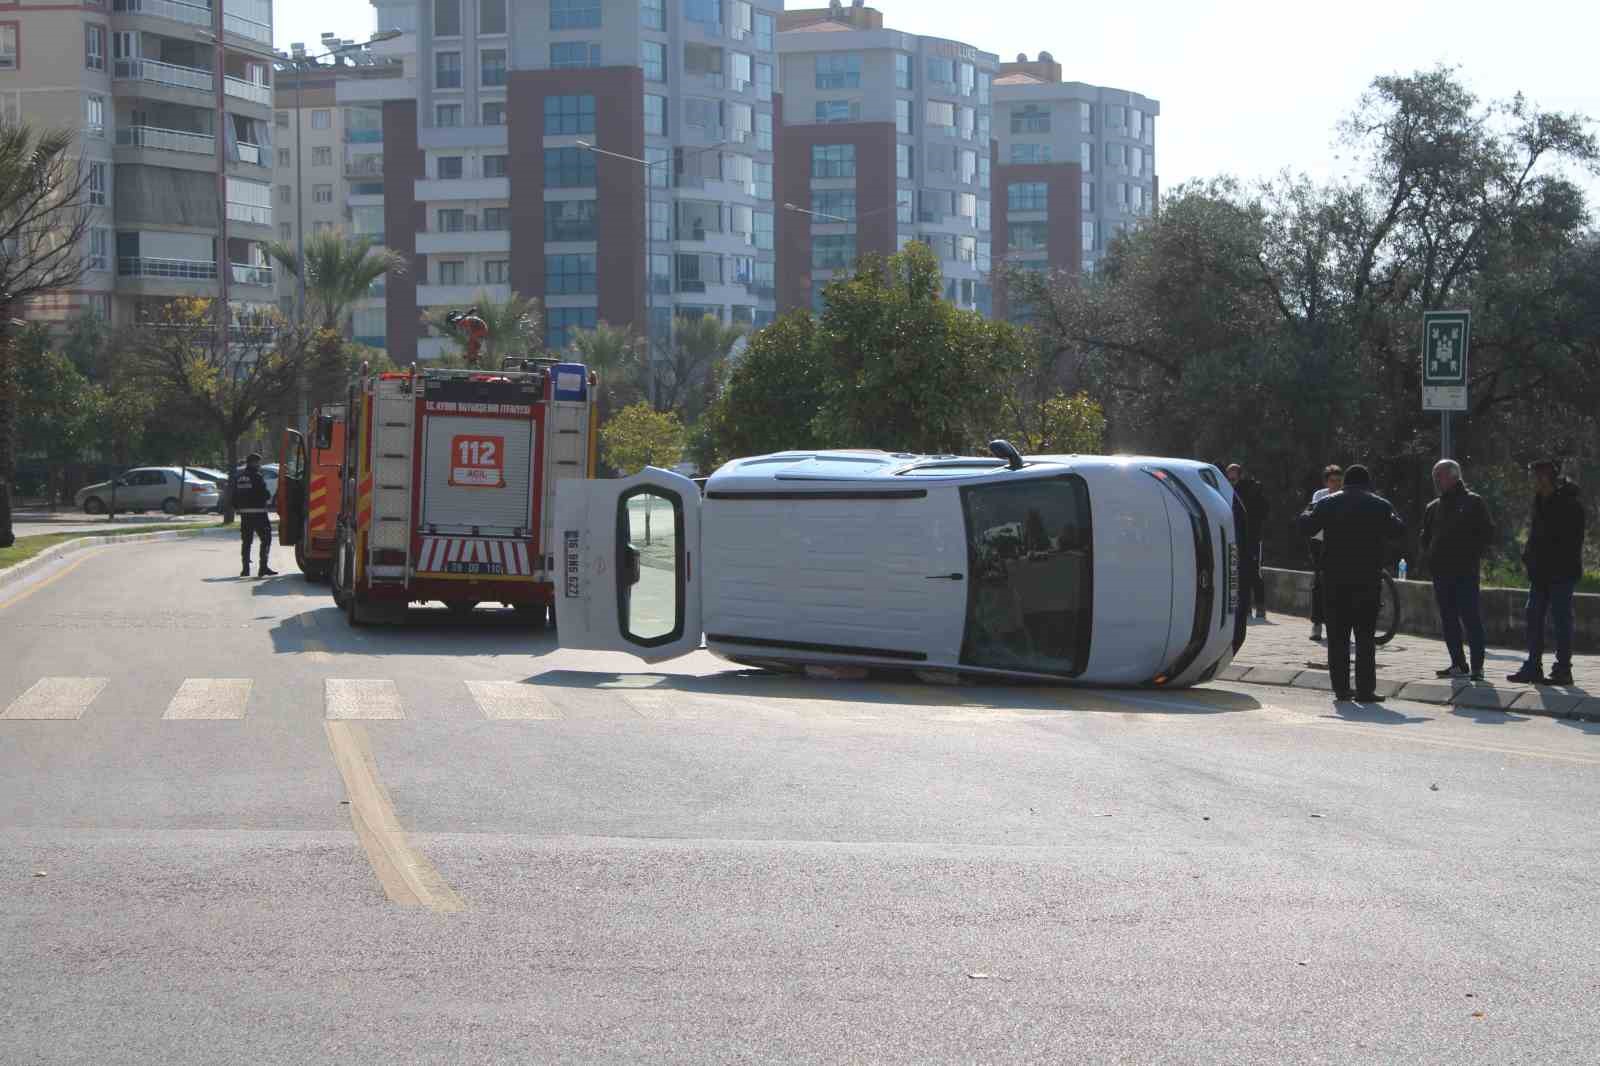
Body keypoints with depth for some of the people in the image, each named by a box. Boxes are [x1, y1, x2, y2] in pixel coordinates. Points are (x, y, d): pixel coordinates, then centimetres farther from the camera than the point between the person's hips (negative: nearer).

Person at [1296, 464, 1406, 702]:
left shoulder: (1328, 503, 3)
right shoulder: (1380, 506, 1)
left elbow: (1305, 527, 2)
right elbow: (1398, 531, 7)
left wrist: (1308, 511, 22)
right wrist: (1396, 519, 27)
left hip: (1335, 578, 1)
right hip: (1368, 579, -1)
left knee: (1337, 637, 7)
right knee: (1365, 637, 1)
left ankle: (1341, 688, 6)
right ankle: (1365, 689, -4)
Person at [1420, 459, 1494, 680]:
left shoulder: (1473, 502, 0)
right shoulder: (1433, 507, 17)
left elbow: (1488, 533, -2)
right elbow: (1425, 536, 28)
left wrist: (1474, 555, -9)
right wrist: (1428, 556, 12)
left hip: (1465, 571, -6)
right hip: (1441, 571, 6)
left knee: (1470, 618, -8)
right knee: (1448, 620, 7)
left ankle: (1477, 666, -6)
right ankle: (1458, 664, 14)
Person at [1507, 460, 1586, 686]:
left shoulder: (1569, 504, -11)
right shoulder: (1540, 501, 13)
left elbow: (1572, 540, -14)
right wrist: (1529, 557, 4)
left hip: (1561, 573, -8)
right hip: (1540, 572, 8)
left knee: (1561, 620, -3)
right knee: (1534, 618, 8)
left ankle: (1562, 671, 2)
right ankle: (1533, 668, 14)